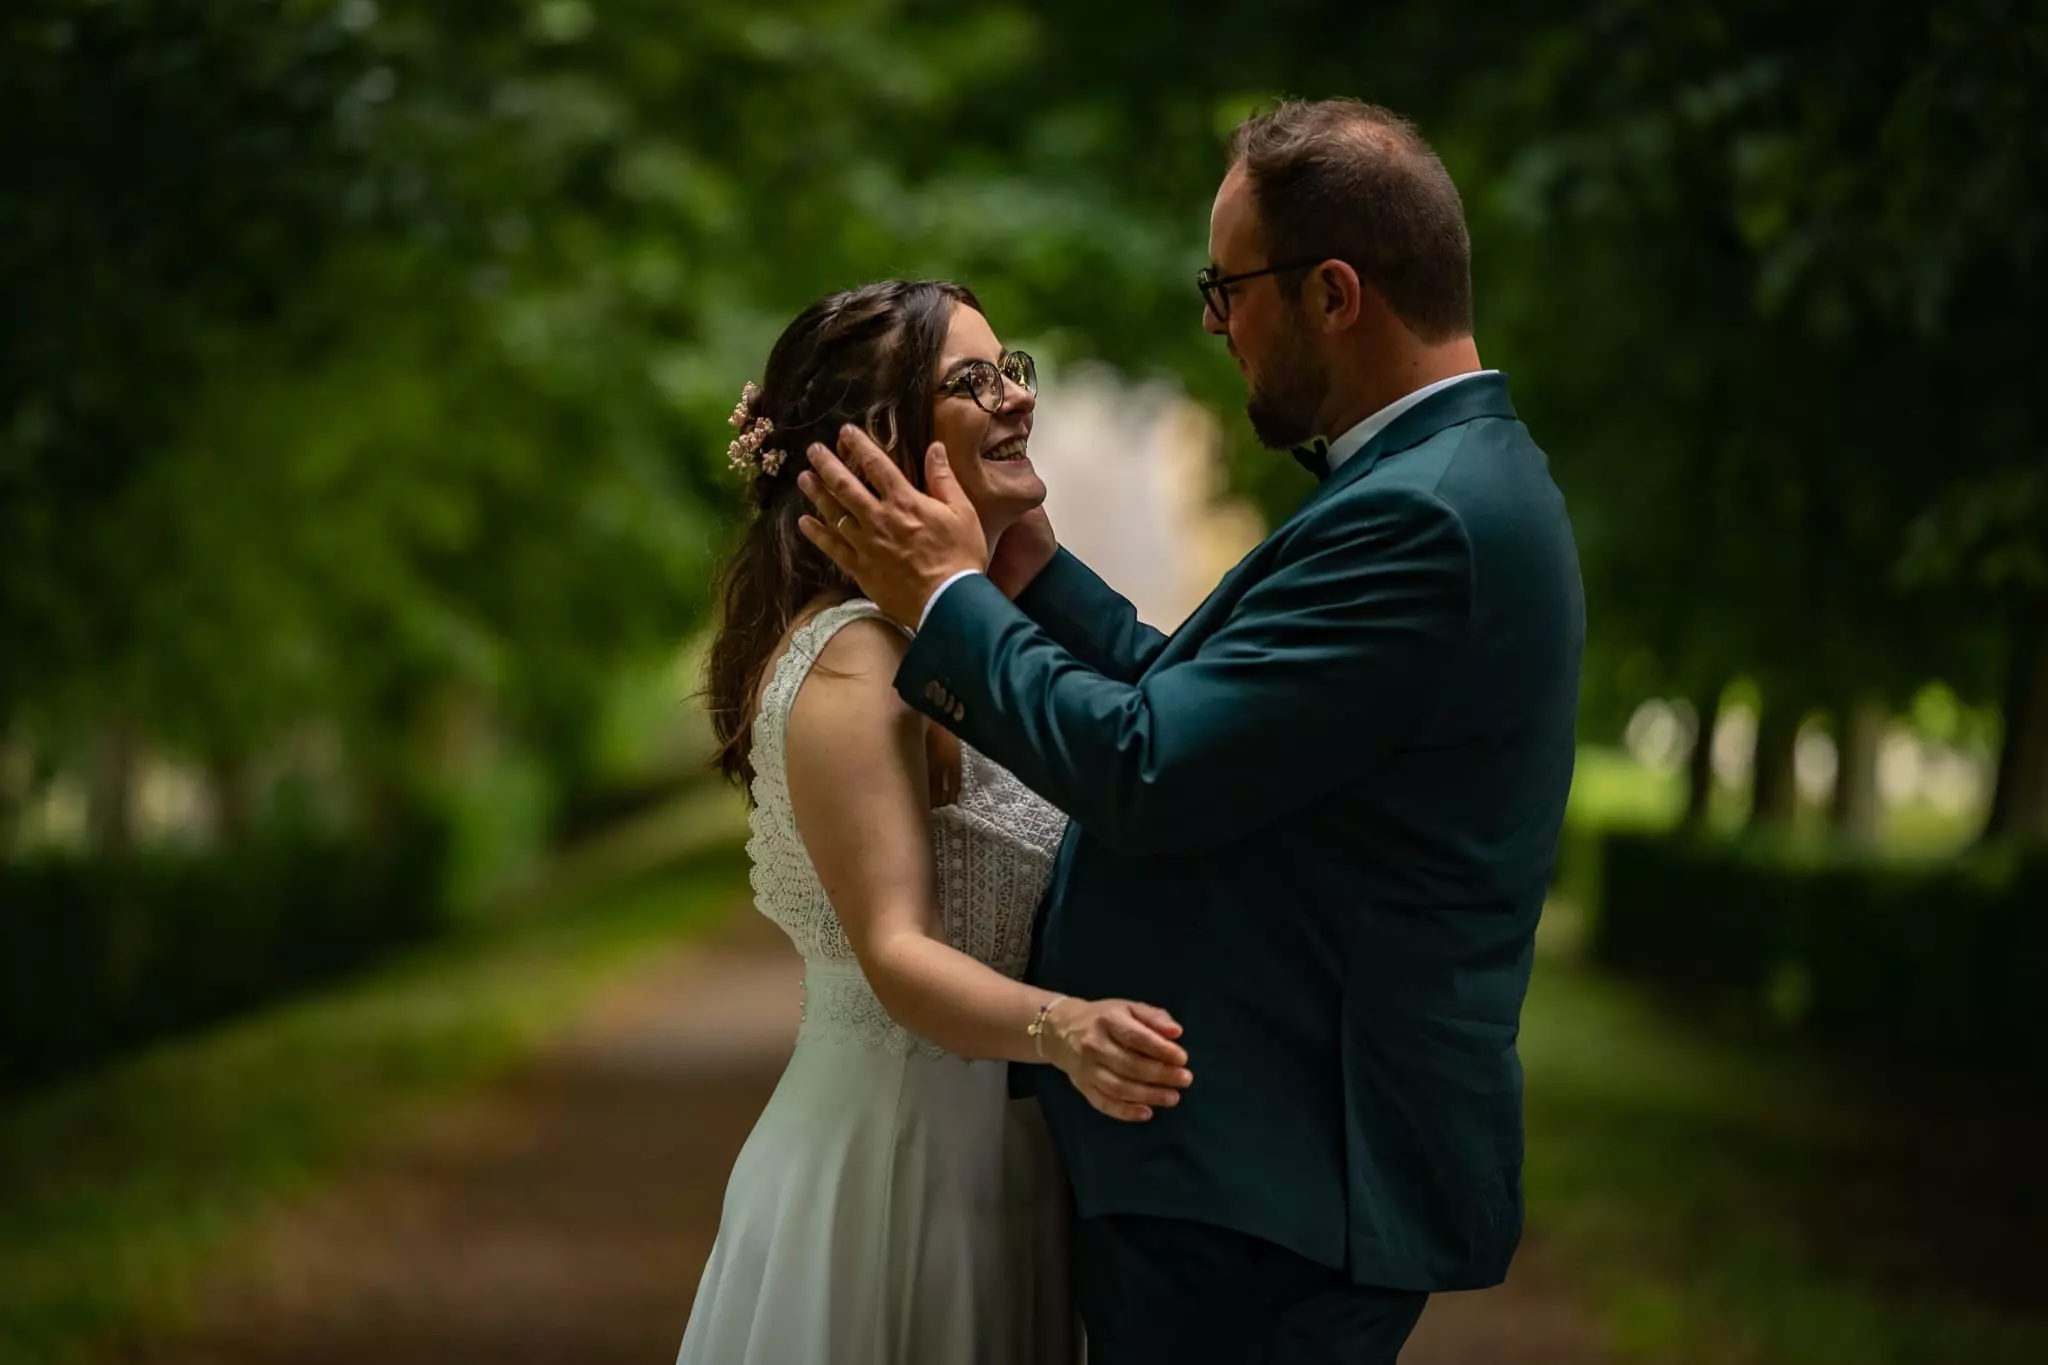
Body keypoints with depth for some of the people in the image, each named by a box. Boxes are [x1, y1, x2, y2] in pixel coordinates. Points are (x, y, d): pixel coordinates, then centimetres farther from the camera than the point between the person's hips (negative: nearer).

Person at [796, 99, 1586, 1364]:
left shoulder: (1418, 521, -21)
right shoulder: (1460, 479, 13)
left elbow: (1148, 778, -21)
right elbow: (1201, 710, 11)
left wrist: (948, 598, -9)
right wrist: (1030, 565, 9)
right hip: (1299, 1160, 10)